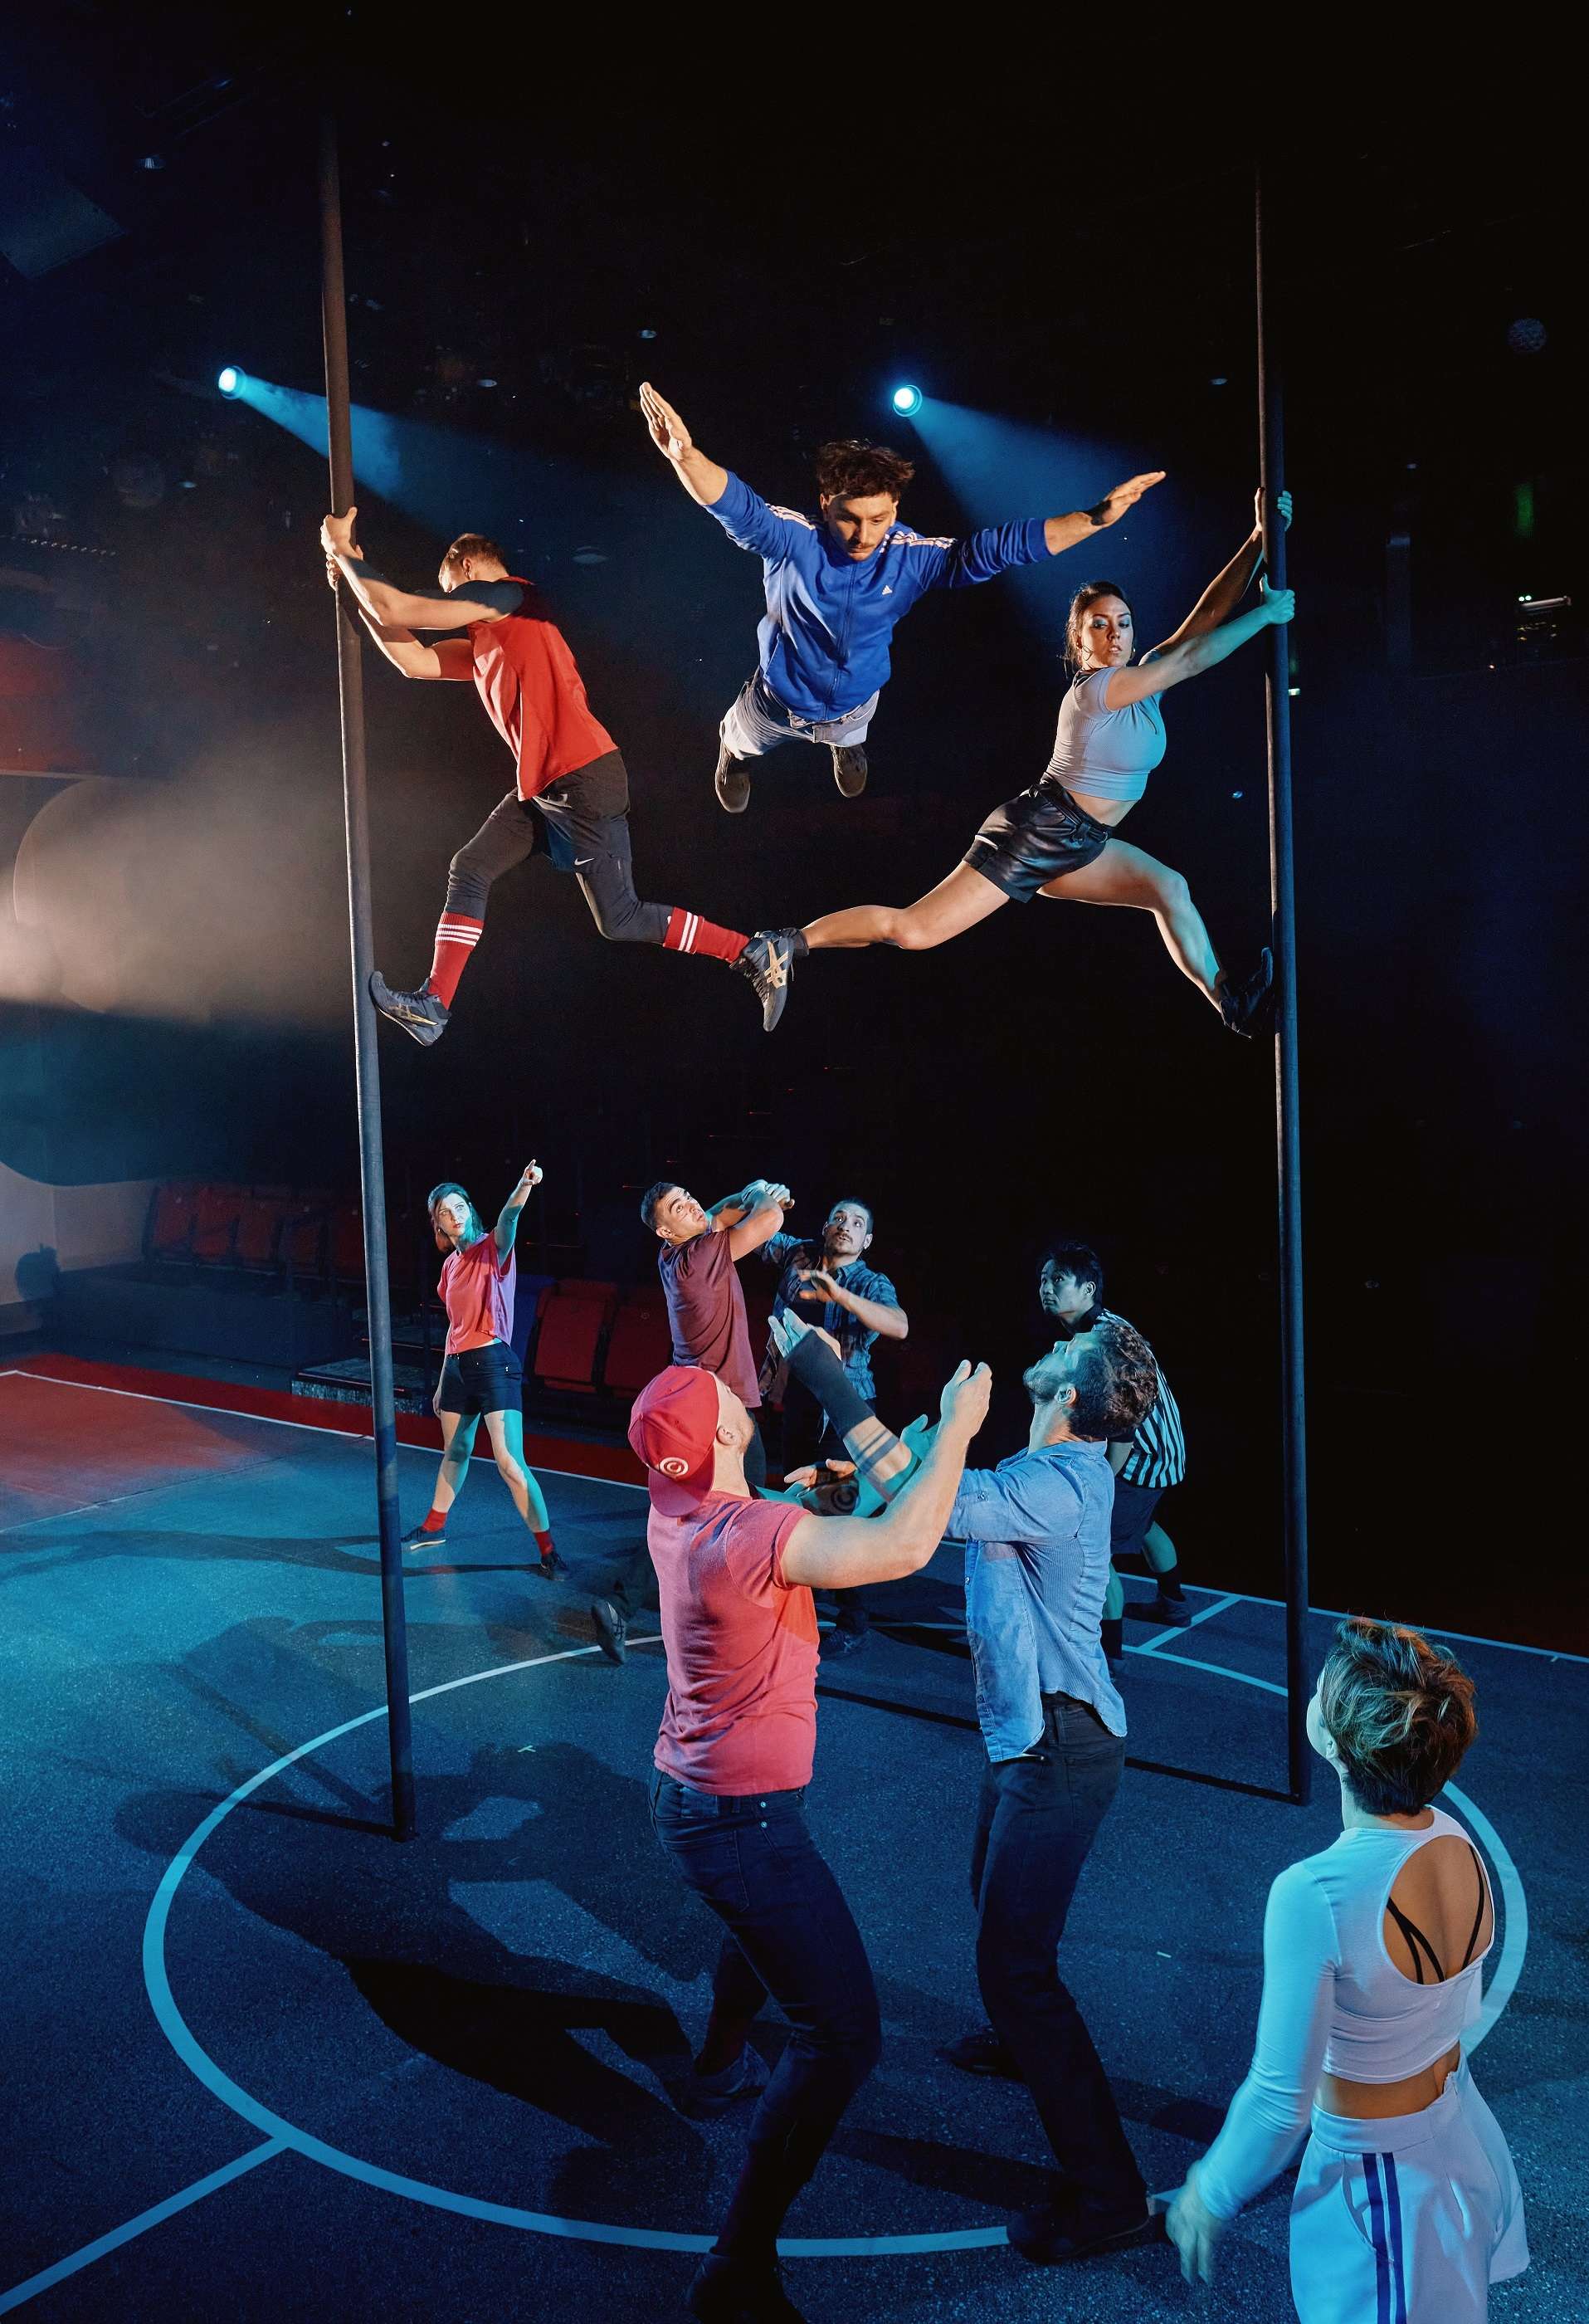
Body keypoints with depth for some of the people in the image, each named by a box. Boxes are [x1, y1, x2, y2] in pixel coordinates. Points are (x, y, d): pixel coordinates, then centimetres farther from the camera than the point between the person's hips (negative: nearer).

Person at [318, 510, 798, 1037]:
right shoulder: (485, 643, 23)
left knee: (619, 920, -7)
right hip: (543, 787, 10)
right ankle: (432, 1007, 8)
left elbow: (397, 611, -6)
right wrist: (358, 588, 20)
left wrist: (341, 549, 7)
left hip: (584, 779, -10)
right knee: (468, 872, 7)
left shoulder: (507, 593, -4)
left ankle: (757, 953, 0)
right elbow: (413, 661, 22)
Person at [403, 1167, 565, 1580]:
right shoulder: (451, 1266, 14)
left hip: (493, 1362, -7)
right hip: (457, 1365, 7)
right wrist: (442, 1381, 23)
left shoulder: (493, 1250, -6)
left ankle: (548, 1551, -8)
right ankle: (434, 1527, 42)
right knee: (455, 1452, 23)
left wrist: (525, 1185, -52)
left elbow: (509, 1216, -30)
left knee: (510, 1462, -13)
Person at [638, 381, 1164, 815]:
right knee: (743, 740, 32)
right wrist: (685, 453, -76)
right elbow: (737, 505, -54)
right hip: (778, 703, -2)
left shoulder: (912, 557, -28)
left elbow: (996, 547, -29)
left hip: (853, 703, 2)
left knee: (849, 735, 39)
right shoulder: (793, 541, -37)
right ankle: (734, 750, 70)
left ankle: (846, 744, 78)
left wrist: (1097, 517, -37)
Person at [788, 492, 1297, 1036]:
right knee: (913, 930, -13)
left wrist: (1258, 544, -3)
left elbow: (1205, 615, 2)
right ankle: (789, 946, -5)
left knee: (1169, 889, 4)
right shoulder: (1096, 689, -18)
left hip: (1077, 847, 9)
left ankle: (1230, 1001, 10)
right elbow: (1195, 656, -21)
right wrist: (1266, 613, -10)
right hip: (1037, 832, -9)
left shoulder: (1144, 677, 7)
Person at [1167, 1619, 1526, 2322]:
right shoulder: (1456, 1842, -14)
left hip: (1379, 2178, -6)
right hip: (1463, 2137, 6)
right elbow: (1457, 2009, 4)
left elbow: (1281, 2101, -26)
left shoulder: (1314, 1895, -36)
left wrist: (1211, 2193, -7)